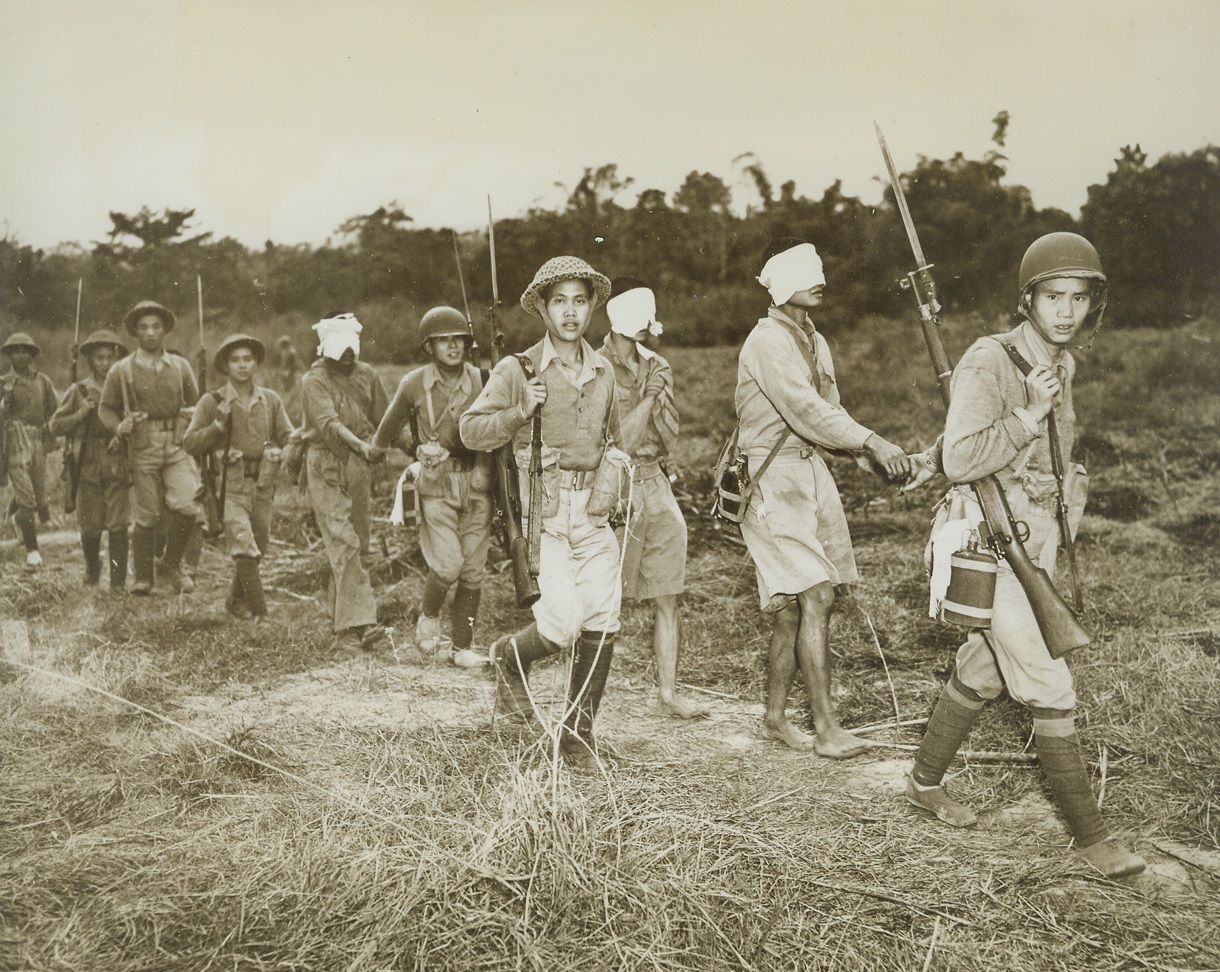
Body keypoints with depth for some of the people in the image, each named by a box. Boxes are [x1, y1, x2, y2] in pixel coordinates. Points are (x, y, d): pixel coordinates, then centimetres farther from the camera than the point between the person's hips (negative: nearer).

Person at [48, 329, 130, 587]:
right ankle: (92, 571, 32)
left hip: (118, 467, -1)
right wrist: (82, 414, -7)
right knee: (90, 527, 6)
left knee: (118, 526, -5)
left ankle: (118, 582, 2)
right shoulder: (79, 391, 7)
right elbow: (55, 425, 6)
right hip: (88, 467, 1)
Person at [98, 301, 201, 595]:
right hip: (142, 448, -1)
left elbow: (194, 404, 20)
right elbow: (106, 408, 9)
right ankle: (143, 578, 16)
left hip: (178, 446, 1)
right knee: (146, 516, 1)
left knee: (187, 507, -15)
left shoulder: (181, 366, 10)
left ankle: (171, 564, 8)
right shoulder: (122, 370, 4)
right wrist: (119, 427, -10)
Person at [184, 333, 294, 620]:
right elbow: (190, 443, 0)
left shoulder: (271, 400, 10)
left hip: (263, 482, 4)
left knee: (259, 547, 11)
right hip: (230, 483, -4)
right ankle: (259, 609, -14)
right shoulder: (212, 401, 1)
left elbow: (288, 437, 8)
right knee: (244, 548, -15)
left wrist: (287, 450, -15)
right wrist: (218, 425, -13)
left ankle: (236, 602, 30)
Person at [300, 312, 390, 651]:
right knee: (344, 544, -14)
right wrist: (362, 445, -35)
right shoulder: (314, 380, -7)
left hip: (359, 467, 6)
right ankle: (359, 623, -20)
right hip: (326, 467, -6)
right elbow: (328, 423, -21)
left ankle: (341, 623, 19)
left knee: (358, 544, 8)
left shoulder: (367, 375, 11)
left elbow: (384, 419, 18)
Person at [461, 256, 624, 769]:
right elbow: (471, 430, -2)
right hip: (545, 511, -5)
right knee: (563, 620, -15)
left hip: (594, 511, 5)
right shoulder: (518, 370, -1)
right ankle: (511, 656, 20)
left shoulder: (604, 371, 14)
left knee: (602, 623, 2)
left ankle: (578, 731, 18)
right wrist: (521, 412, -16)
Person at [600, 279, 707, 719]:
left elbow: (670, 436, 6)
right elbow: (617, 441, -12)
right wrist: (649, 397, -11)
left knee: (667, 596, 4)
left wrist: (658, 395, -8)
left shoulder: (657, 367, 12)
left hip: (655, 484, 6)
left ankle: (668, 691, 13)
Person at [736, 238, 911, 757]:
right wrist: (872, 441, -29)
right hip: (774, 476, -8)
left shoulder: (815, 341, 17)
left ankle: (775, 716, 21)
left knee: (791, 607, 10)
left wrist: (872, 453, 0)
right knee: (815, 597, -13)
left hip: (812, 471, 8)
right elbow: (806, 409, -24)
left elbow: (830, 411, 16)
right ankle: (827, 727, -8)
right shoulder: (767, 341, -11)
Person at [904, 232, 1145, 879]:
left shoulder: (1061, 364, 9)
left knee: (979, 675, 18)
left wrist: (1069, 480, 11)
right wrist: (1030, 415, -27)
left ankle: (925, 782, 34)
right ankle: (1091, 836, 6)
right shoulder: (988, 363, -17)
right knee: (1051, 693, -5)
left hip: (1037, 543, 9)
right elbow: (959, 460, -25)